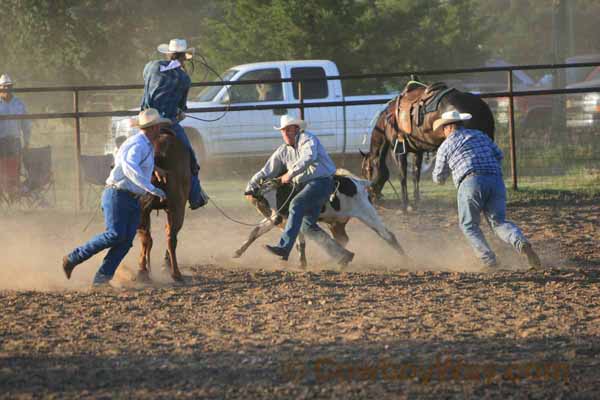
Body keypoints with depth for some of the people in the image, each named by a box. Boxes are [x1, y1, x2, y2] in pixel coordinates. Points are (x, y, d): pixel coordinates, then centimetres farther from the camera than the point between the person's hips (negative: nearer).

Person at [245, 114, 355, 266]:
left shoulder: (307, 139, -6)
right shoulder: (283, 151, 16)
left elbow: (308, 158, -26)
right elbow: (267, 171, 20)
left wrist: (291, 173, -32)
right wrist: (251, 185, 12)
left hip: (321, 181, -9)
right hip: (303, 185, 9)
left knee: (296, 204, -29)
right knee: (307, 226, 4)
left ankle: (284, 247, -39)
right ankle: (342, 255, 12)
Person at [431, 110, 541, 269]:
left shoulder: (446, 146, 14)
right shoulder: (479, 135, 25)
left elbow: (439, 178, 21)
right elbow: (499, 155, 22)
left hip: (471, 183, -4)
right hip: (496, 182, 4)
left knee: (469, 226, 13)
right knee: (499, 222, 9)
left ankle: (489, 260, -3)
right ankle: (522, 243, -21)